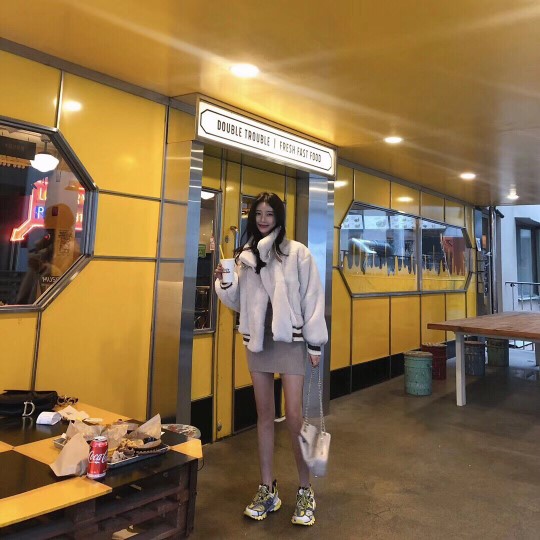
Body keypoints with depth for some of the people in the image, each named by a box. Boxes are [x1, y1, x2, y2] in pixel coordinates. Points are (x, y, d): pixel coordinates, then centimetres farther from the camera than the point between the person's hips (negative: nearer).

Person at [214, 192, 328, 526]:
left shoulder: (297, 252, -5)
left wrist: (315, 343, -7)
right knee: (265, 415, 11)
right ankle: (267, 489, 23)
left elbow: (312, 297, -5)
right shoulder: (245, 254, 8)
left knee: (294, 416, -3)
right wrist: (224, 282, -8)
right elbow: (238, 302, 11)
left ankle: (305, 490, 16)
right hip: (257, 340, 4)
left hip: (290, 339, -4)